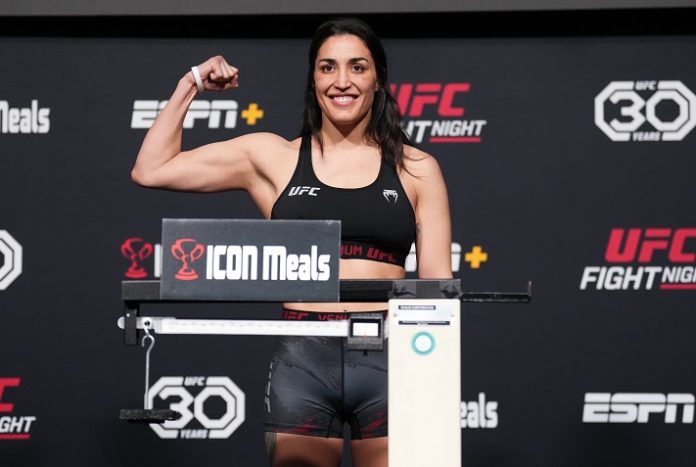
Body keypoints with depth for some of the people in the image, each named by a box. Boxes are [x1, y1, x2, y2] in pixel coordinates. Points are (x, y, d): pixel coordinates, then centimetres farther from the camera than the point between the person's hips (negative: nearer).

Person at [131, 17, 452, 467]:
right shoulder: (272, 156, 9)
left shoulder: (416, 169, 9)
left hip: (387, 361, 0)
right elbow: (151, 170, 10)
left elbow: (437, 282, 9)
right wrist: (191, 86, 11)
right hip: (303, 361, 0)